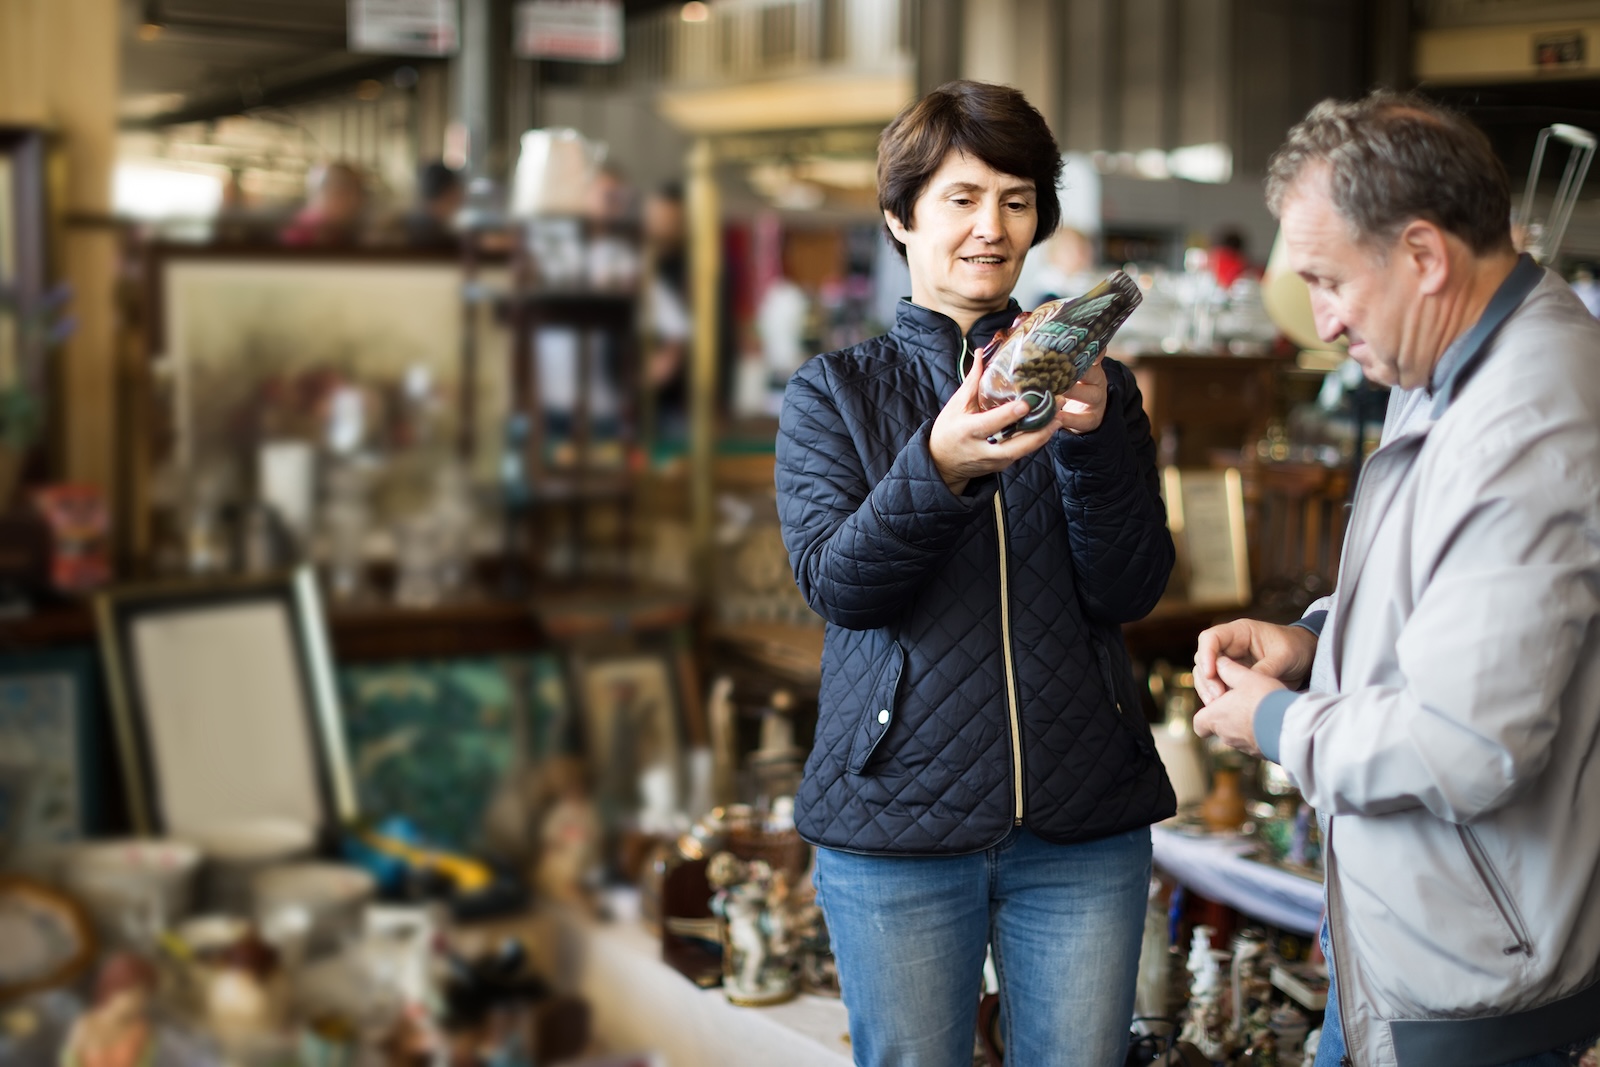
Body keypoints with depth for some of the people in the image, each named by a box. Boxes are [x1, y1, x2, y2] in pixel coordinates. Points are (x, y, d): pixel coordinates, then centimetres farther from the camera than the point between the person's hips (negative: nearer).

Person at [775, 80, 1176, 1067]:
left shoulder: (1094, 386, 7)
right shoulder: (833, 393, 4)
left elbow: (1129, 593, -3)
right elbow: (835, 583, -10)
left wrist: (1091, 440, -19)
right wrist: (939, 466, -27)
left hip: (1083, 823, 1)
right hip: (897, 818, -1)